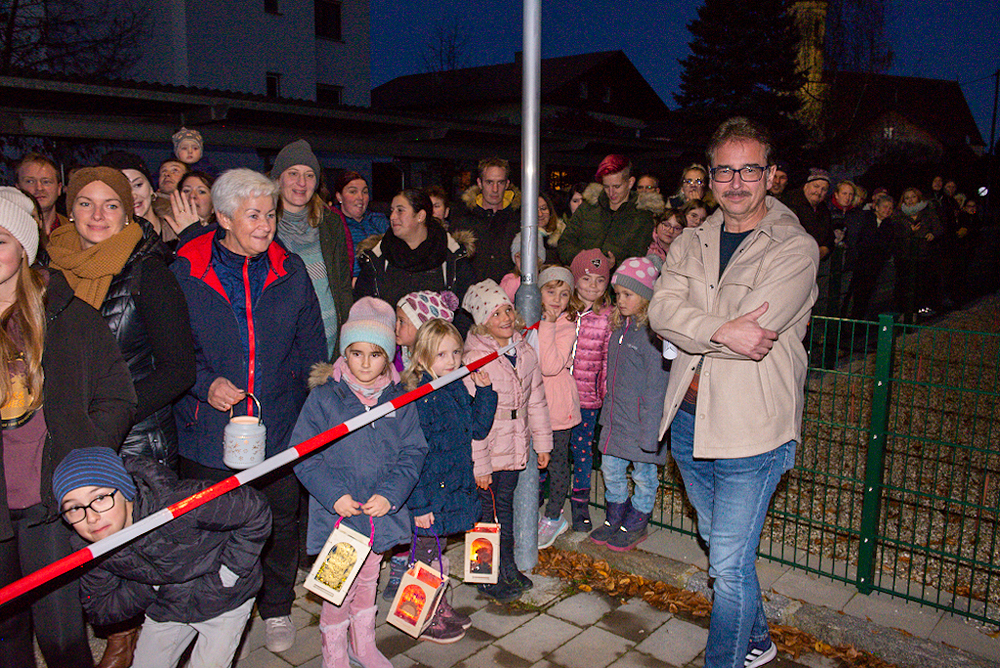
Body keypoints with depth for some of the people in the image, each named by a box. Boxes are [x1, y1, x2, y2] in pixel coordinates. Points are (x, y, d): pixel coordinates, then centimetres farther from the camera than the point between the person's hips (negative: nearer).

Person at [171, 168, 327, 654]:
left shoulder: (290, 272, 4)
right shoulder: (186, 272, -3)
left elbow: (311, 347, 8)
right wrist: (205, 384, -14)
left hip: (280, 427, 2)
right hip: (209, 429, -1)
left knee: (280, 521, 13)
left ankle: (276, 609, 37)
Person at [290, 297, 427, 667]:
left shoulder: (400, 400, -2)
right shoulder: (323, 397, -10)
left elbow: (413, 452, -2)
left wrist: (390, 494, -14)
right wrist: (333, 494, -18)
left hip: (382, 512, 3)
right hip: (337, 512, -3)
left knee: (368, 581, 21)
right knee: (341, 587, 3)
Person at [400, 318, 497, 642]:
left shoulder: (458, 390, 3)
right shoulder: (417, 398, -21)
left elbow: (478, 429, 11)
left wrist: (484, 391, 0)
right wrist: (419, 504, -20)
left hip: (453, 490, 7)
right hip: (427, 495, -7)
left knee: (435, 551, 23)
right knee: (425, 554, 9)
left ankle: (439, 607, 40)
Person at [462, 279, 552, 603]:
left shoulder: (525, 351, 2)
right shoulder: (474, 358, -17)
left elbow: (536, 400, 10)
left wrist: (542, 442, 11)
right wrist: (479, 464, -17)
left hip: (515, 448, 6)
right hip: (487, 451, -5)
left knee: (506, 505, 19)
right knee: (487, 510, 6)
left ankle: (508, 568, 34)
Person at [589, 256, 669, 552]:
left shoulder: (653, 332, -19)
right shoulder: (619, 326, 7)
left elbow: (656, 387, -19)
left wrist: (650, 431, -19)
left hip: (641, 421, -8)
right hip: (615, 418, 8)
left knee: (643, 475, 10)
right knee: (611, 469, 16)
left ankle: (635, 525, 27)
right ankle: (614, 520, 34)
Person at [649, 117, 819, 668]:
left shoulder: (795, 248, -8)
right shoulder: (690, 245, 8)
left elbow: (753, 334, -21)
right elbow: (661, 311, -9)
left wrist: (690, 331, -10)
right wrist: (722, 331, -23)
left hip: (752, 425, -6)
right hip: (689, 417, 6)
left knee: (729, 563, -2)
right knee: (718, 542, 22)